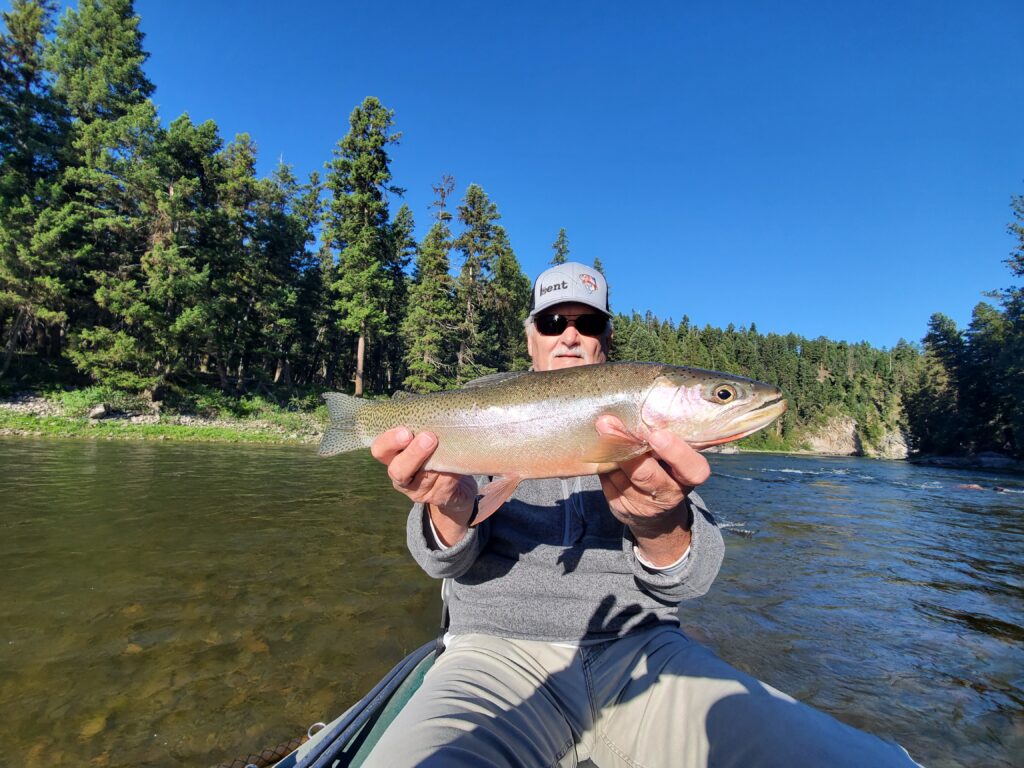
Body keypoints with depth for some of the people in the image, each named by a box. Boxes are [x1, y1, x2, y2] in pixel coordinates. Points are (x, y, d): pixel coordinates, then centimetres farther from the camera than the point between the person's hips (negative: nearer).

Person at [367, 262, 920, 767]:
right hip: (500, 650, -1)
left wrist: (660, 528, -25)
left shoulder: (652, 426, 10)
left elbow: (693, 578, -1)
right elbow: (446, 559, -3)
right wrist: (451, 510, -28)